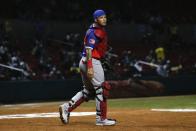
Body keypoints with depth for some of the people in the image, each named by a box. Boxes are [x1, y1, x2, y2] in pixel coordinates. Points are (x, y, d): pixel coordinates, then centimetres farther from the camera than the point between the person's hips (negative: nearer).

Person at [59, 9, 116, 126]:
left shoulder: (100, 30, 17)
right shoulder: (94, 32, -14)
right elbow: (89, 49, -22)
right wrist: (90, 67, -29)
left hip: (84, 62, 10)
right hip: (92, 62, -10)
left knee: (88, 90, 16)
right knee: (101, 89, -5)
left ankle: (67, 107, 9)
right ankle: (101, 119, -2)